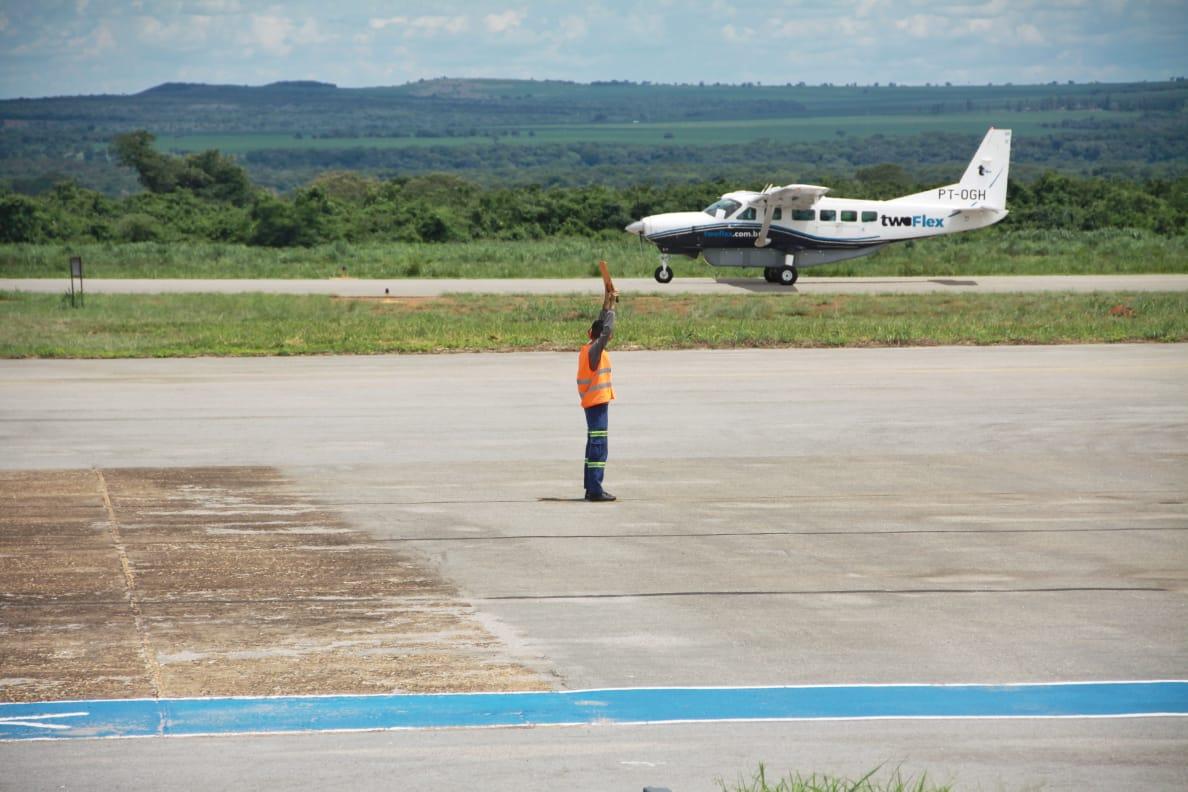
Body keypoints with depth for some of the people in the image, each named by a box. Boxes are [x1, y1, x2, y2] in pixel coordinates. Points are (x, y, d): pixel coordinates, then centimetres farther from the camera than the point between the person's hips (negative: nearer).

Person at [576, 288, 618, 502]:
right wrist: (611, 306, -13)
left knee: (594, 445, 13)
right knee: (598, 446, -10)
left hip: (591, 402, 10)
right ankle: (595, 489, -13)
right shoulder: (595, 350, -14)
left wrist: (607, 304, 20)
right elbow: (607, 330, -24)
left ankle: (591, 488, 16)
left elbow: (602, 326, 22)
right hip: (597, 402, -10)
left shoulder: (587, 349, 11)